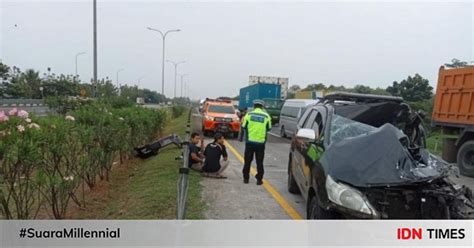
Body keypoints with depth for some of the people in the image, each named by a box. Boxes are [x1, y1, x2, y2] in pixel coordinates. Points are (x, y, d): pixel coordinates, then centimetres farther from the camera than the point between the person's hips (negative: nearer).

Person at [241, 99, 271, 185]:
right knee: (259, 162, 8)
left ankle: (246, 178, 16)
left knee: (247, 161, 11)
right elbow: (269, 128, 7)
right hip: (261, 142, 0)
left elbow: (244, 126, 5)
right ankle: (259, 179, 8)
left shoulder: (249, 114, -3)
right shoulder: (266, 116, -2)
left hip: (250, 141, 0)